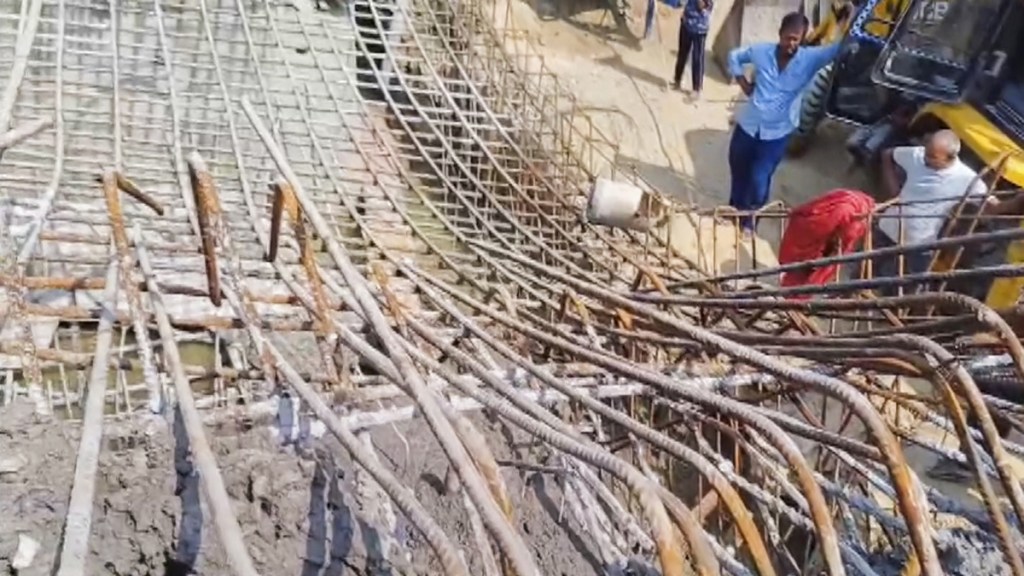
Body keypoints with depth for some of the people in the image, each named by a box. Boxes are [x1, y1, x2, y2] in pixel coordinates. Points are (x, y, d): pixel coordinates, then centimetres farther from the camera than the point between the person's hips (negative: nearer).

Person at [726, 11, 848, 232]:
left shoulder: (810, 58, -10)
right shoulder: (761, 51, -6)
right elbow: (735, 56, 11)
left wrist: (851, 18, -34)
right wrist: (743, 84, 1)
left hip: (776, 133, -2)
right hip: (747, 125, 2)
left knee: (759, 181, -2)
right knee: (738, 173, 17)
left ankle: (749, 220, 22)